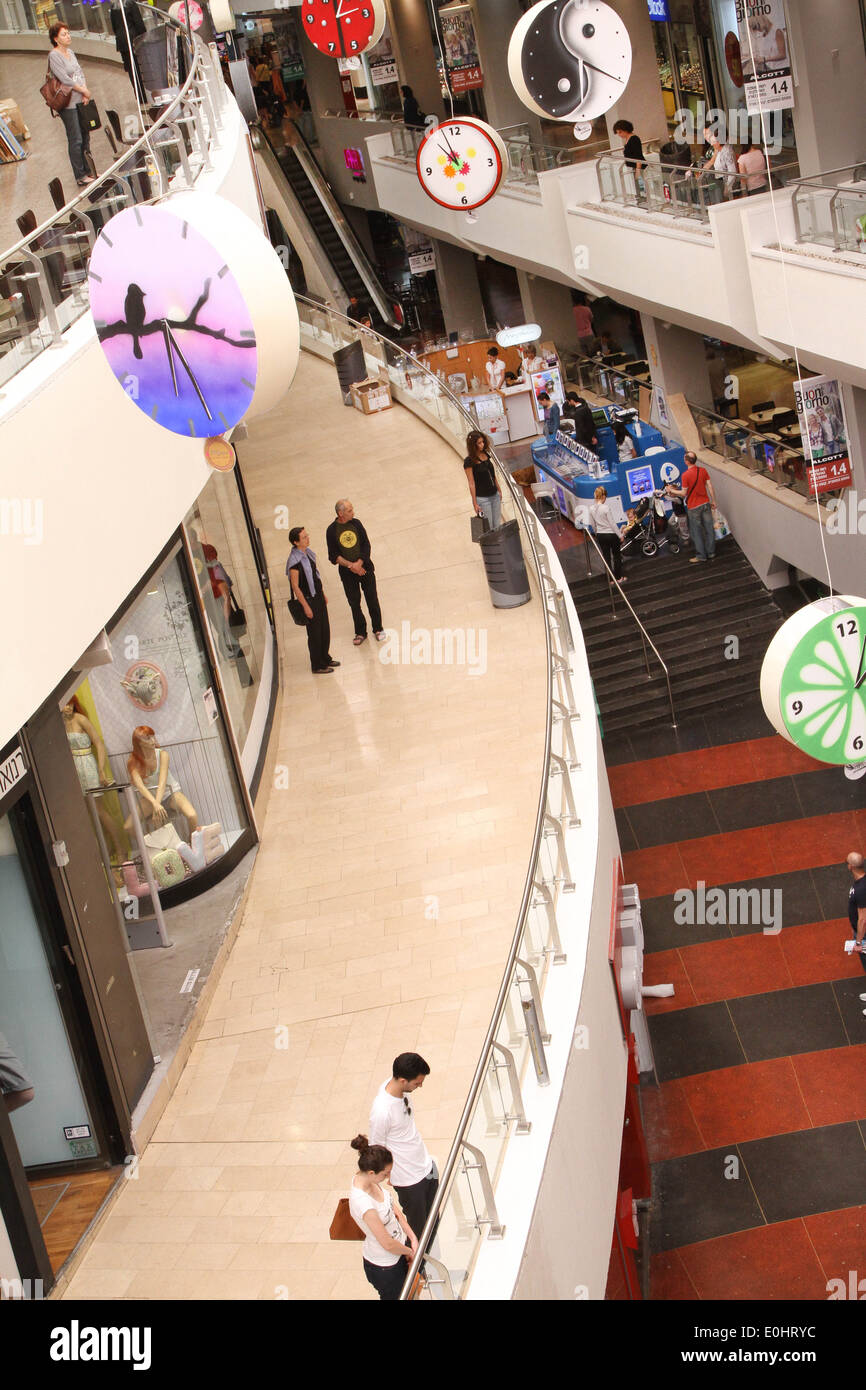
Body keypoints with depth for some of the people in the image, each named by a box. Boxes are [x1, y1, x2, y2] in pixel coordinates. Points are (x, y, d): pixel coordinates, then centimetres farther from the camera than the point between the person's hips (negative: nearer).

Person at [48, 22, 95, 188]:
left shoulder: (70, 52, 13)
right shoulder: (54, 56, -13)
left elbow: (80, 73, 13)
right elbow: (64, 79, -18)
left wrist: (84, 90, -4)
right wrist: (84, 90, -10)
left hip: (80, 101, 8)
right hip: (68, 103, -8)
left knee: (85, 137, 13)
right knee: (75, 140, -5)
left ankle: (88, 172, 23)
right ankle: (80, 176, 1)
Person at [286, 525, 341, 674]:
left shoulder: (308, 552, 2)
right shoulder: (294, 561, -25)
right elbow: (295, 586, -21)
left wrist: (323, 594, 19)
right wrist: (306, 606, -18)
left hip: (318, 596, 8)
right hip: (308, 599, -8)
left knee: (325, 630, 19)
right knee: (315, 634, 5)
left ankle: (325, 658, 37)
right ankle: (317, 666, 19)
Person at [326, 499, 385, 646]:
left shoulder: (356, 524, -5)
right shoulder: (332, 531, -10)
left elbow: (366, 545, -4)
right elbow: (334, 556, -8)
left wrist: (359, 563, -16)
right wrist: (350, 565, -19)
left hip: (365, 567, 1)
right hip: (347, 573, -1)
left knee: (372, 599, 7)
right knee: (354, 603, 8)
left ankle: (377, 629, 24)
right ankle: (360, 633, 23)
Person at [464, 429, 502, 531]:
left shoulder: (486, 454, 4)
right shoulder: (469, 461, -15)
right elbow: (471, 483, -15)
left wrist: (499, 490, 18)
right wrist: (475, 504, -15)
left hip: (495, 496, 7)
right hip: (482, 498, -7)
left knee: (497, 527, 11)